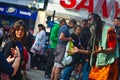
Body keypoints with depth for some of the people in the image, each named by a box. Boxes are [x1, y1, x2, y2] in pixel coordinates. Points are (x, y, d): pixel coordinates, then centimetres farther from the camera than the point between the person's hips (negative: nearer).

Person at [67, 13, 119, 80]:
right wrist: (78, 50, 14)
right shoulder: (95, 33, 19)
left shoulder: (109, 30, -8)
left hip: (107, 64, -8)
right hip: (96, 65, 8)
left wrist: (102, 50, -32)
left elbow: (113, 48, -14)